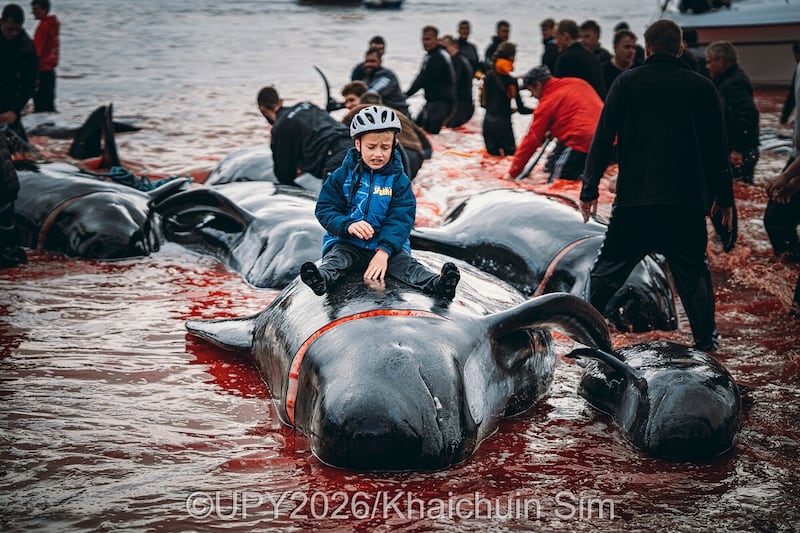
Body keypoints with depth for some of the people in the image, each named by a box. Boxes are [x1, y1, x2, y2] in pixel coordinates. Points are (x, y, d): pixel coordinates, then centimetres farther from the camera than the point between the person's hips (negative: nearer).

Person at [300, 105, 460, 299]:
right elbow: (325, 210, -1)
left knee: (406, 263, -24)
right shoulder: (342, 176, 2)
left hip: (388, 242, 0)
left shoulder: (399, 180, 1)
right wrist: (348, 225, -23)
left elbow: (401, 218, -7)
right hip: (347, 241, 0)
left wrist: (384, 251, -23)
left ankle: (436, 284, -46)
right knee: (336, 258, -30)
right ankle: (322, 278, -57)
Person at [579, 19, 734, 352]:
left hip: (634, 198, -1)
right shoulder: (702, 87, 6)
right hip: (688, 200, 1)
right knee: (693, 270, 11)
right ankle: (706, 340, 11)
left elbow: (603, 138, -1)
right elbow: (717, 147, 8)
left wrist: (590, 188, 2)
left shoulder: (627, 83, 2)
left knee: (609, 265, 10)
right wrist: (724, 197, 15)